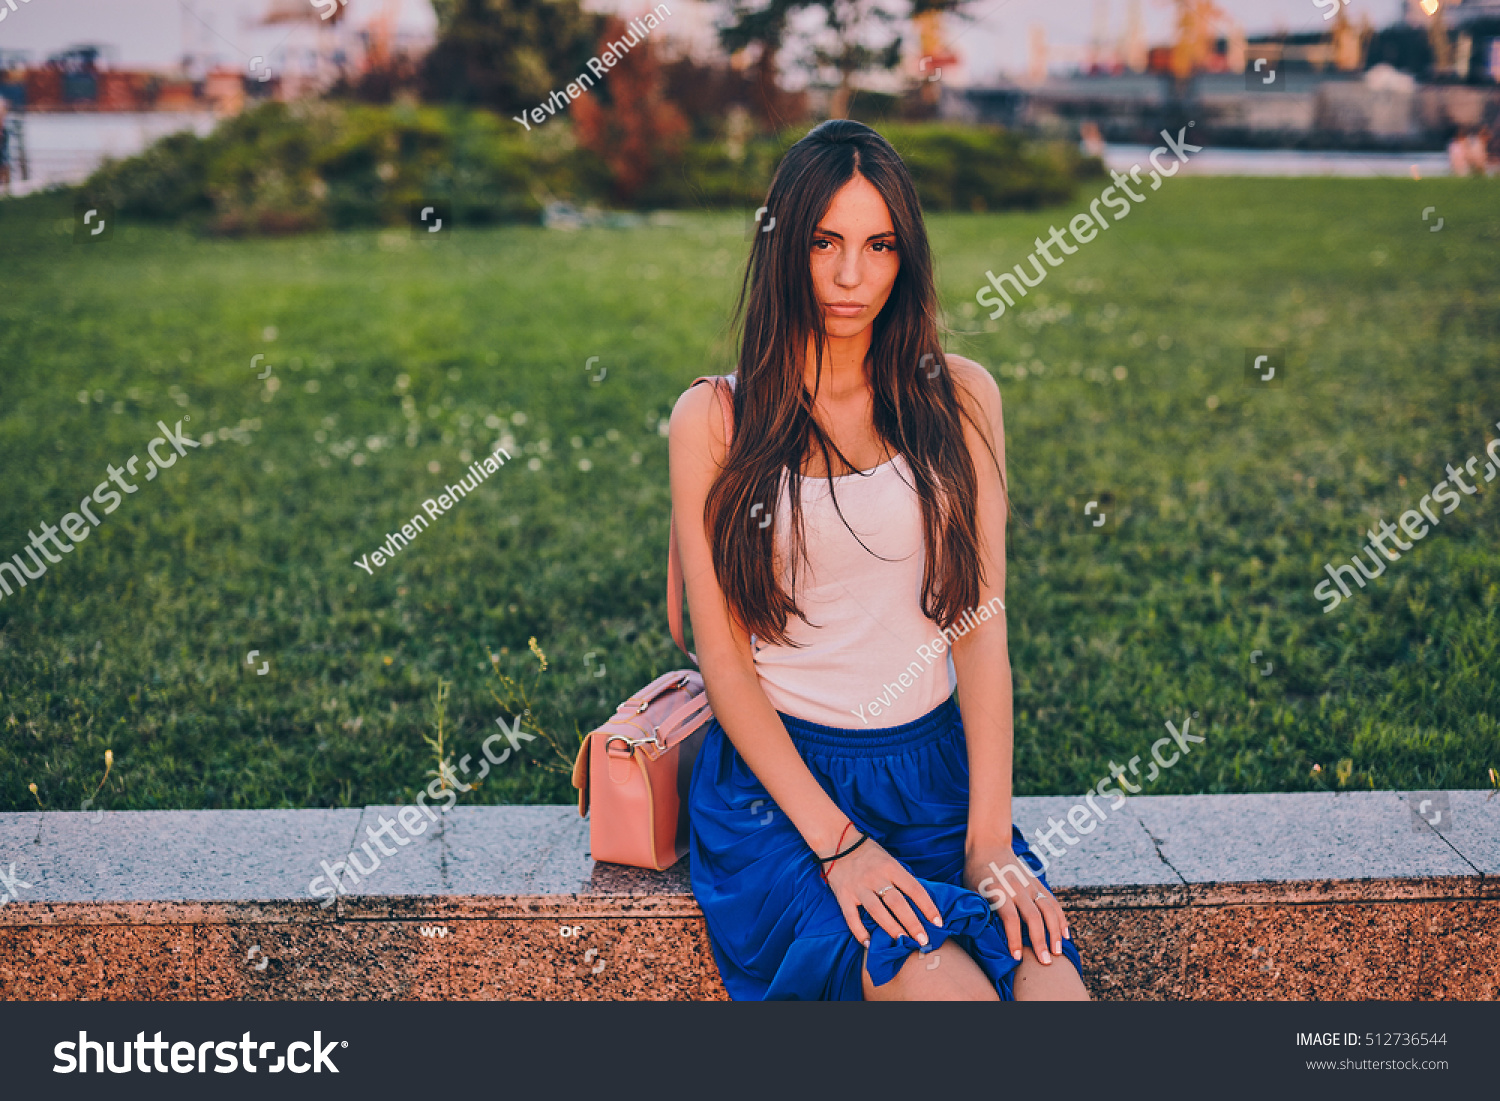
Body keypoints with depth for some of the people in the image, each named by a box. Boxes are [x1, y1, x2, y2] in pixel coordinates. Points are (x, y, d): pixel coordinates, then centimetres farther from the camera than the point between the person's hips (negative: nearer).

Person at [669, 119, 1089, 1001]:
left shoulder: (959, 398, 6)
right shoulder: (714, 420, 0)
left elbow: (982, 624, 1)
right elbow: (723, 656, -3)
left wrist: (990, 840, -9)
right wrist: (835, 841, -13)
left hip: (935, 769, 2)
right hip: (777, 771, -2)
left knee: (1052, 977, -24)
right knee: (942, 984, -27)